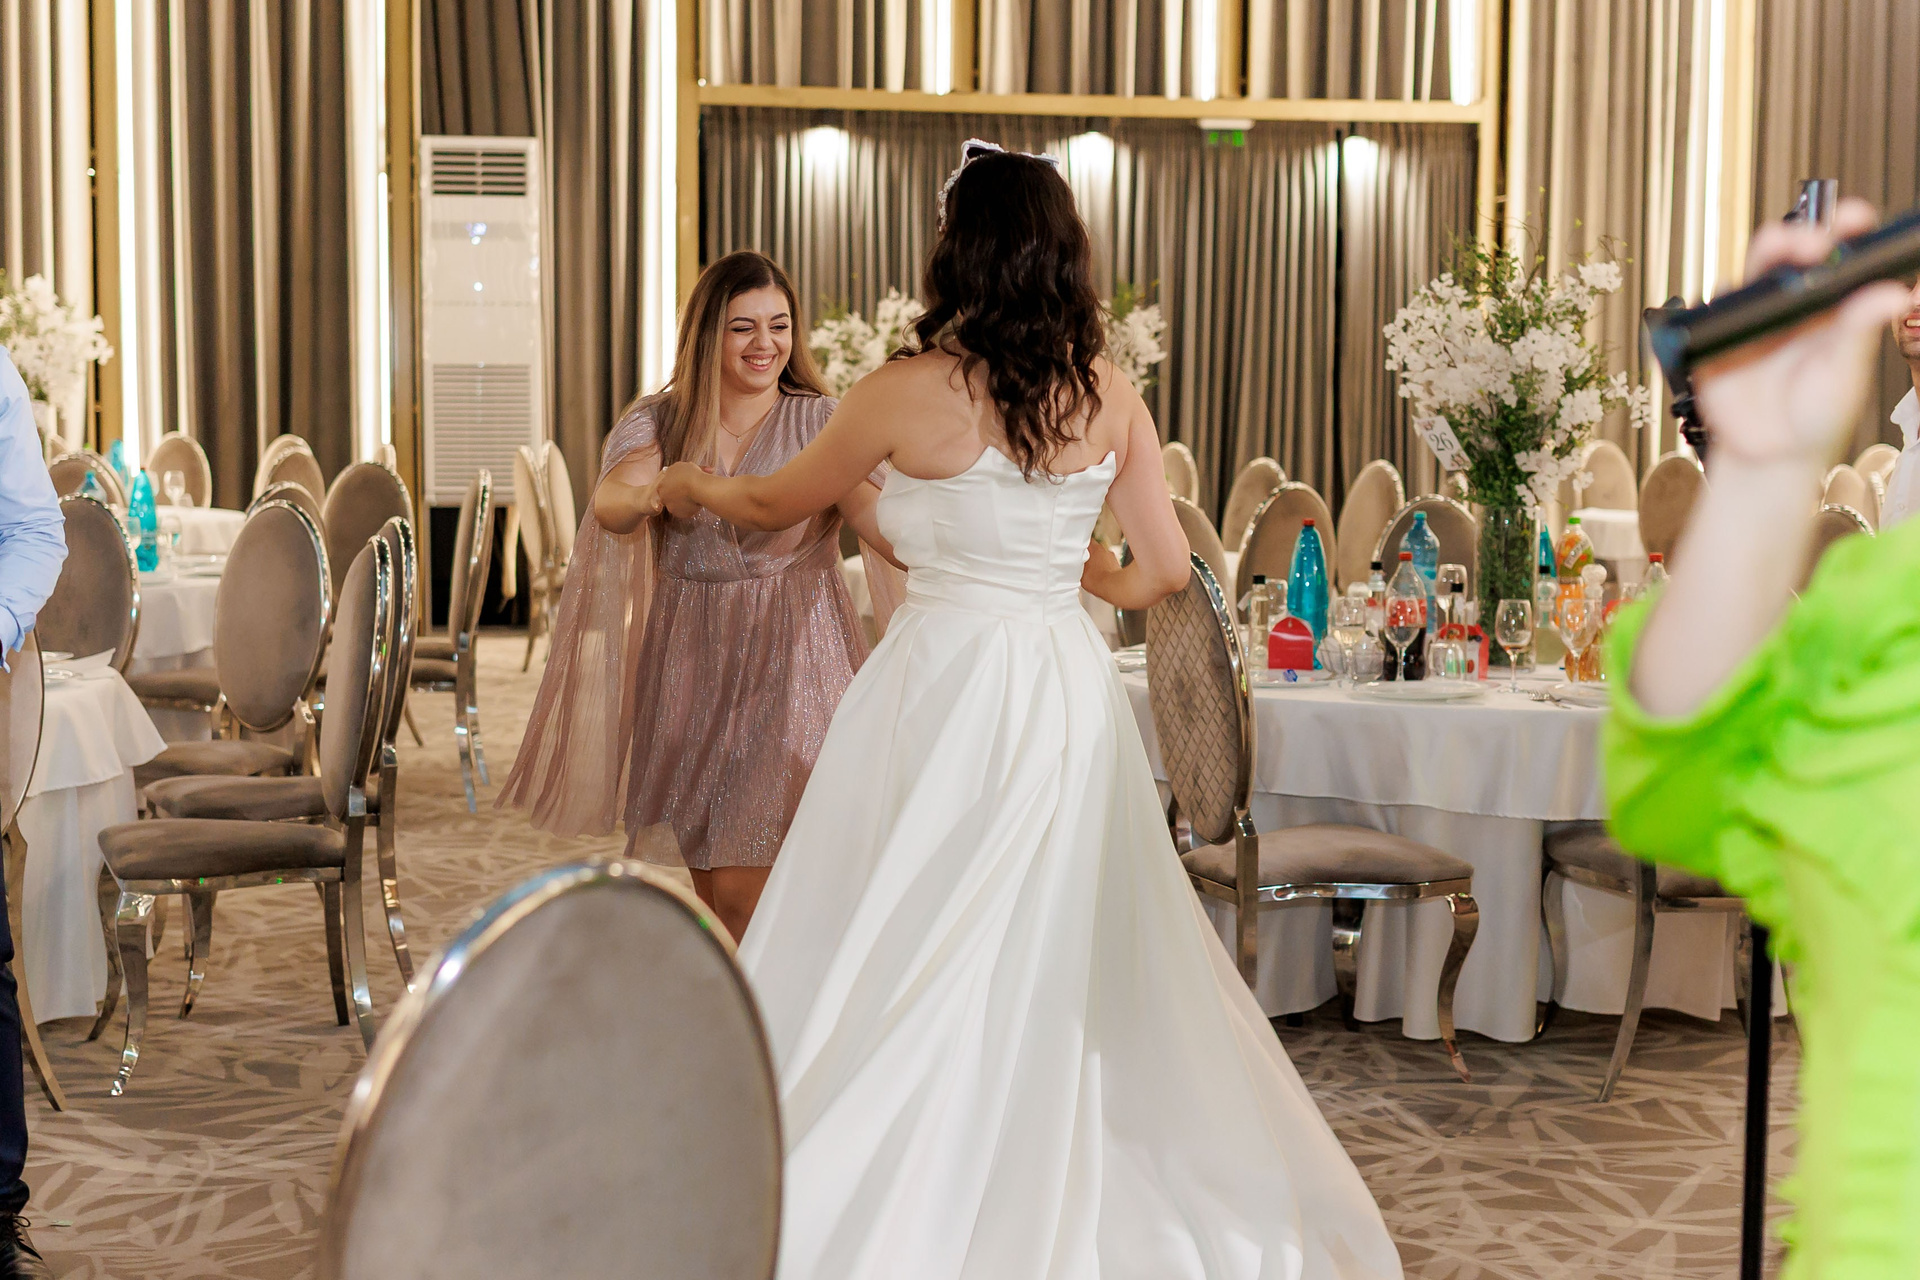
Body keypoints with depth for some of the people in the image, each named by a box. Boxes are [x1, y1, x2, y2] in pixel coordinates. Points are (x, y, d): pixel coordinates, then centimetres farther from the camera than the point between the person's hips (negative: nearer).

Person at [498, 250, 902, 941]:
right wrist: (646, 497, -41)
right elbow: (610, 502, -17)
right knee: (713, 890, 14)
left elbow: (883, 523, -16)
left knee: (745, 894, -10)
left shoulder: (820, 423, -2)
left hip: (789, 671, -3)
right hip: (688, 670, 3)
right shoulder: (655, 424, 4)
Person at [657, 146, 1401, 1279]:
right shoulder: (1109, 393, 3)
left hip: (949, 689, -5)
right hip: (1073, 689, 5)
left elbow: (778, 504, 8)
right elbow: (1166, 568, 6)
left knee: (909, 972, 4)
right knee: (1069, 960, 16)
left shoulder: (910, 391, -8)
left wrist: (693, 485, 29)